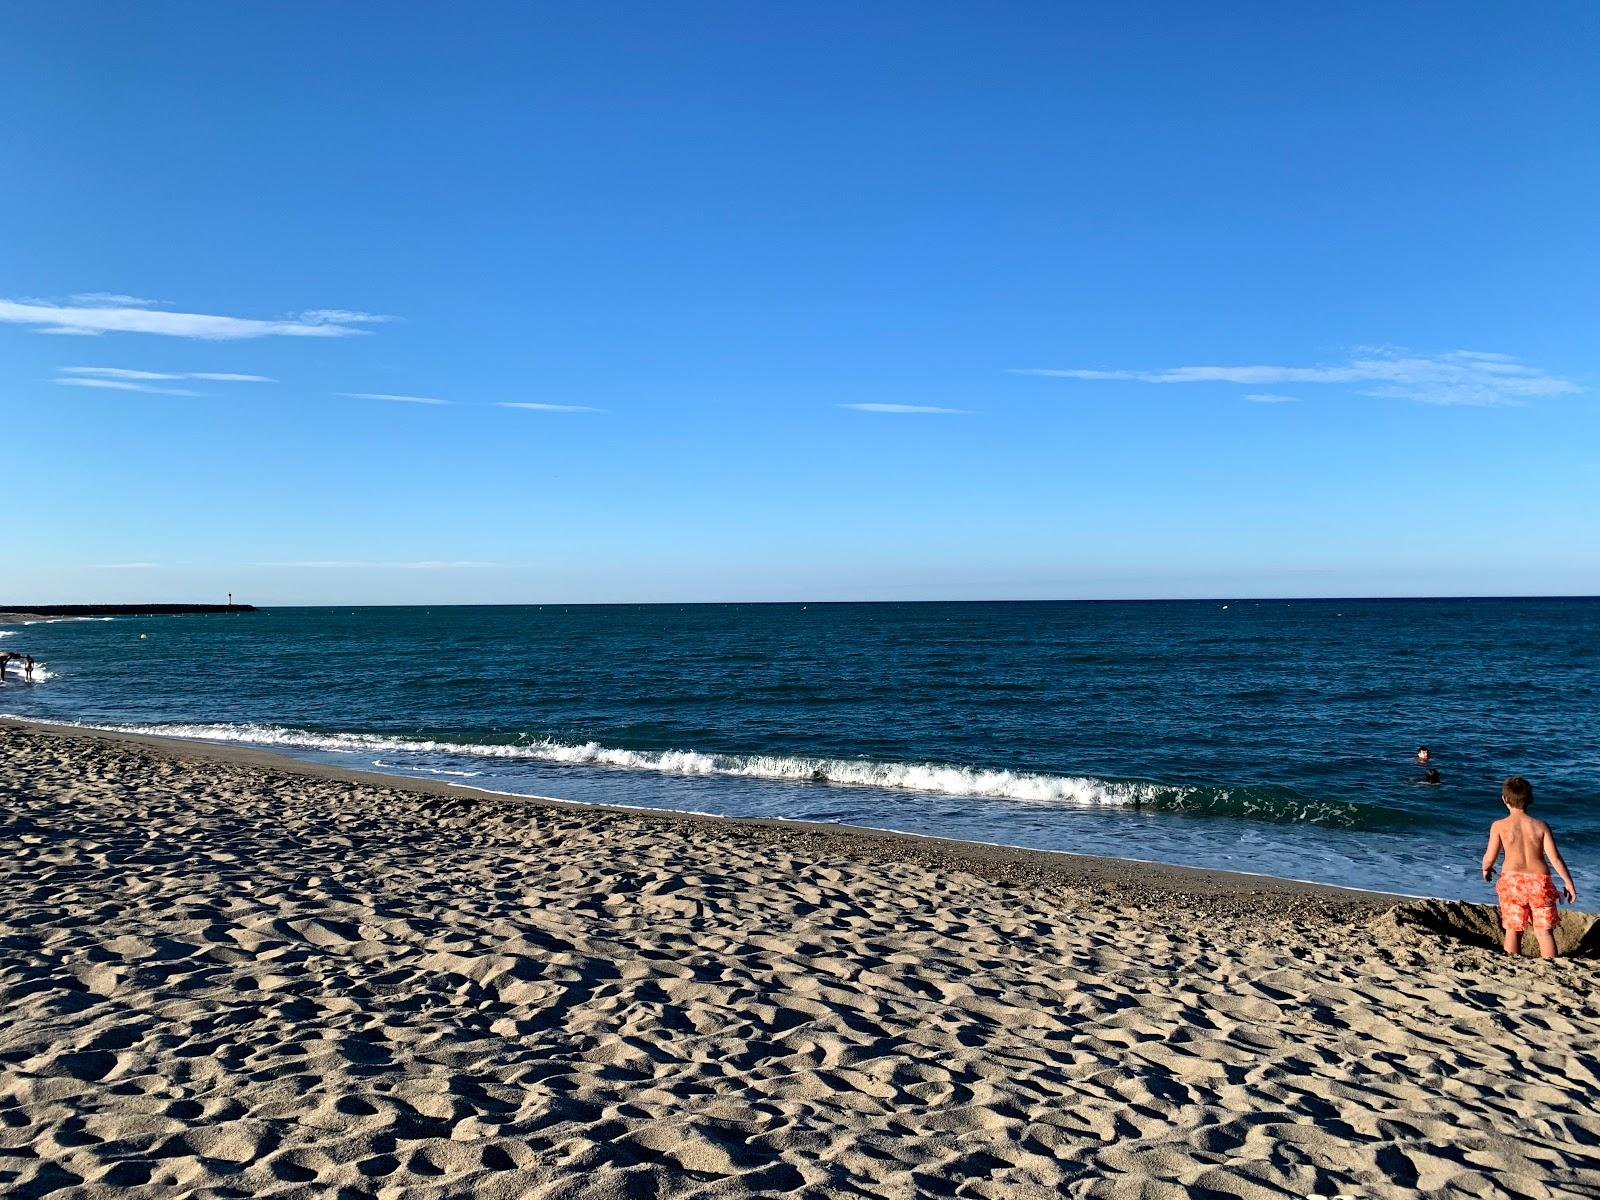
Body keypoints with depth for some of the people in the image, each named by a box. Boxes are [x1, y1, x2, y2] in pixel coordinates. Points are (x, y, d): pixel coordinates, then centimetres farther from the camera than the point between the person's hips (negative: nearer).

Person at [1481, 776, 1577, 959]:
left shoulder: (1499, 826, -5)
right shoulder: (1540, 826, 0)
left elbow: (1490, 857, -4)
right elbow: (1555, 857, -2)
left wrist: (1486, 869, 18)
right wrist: (1568, 882, 8)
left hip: (1512, 880, -1)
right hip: (1540, 882, 2)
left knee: (1513, 930, 8)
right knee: (1544, 931, 10)